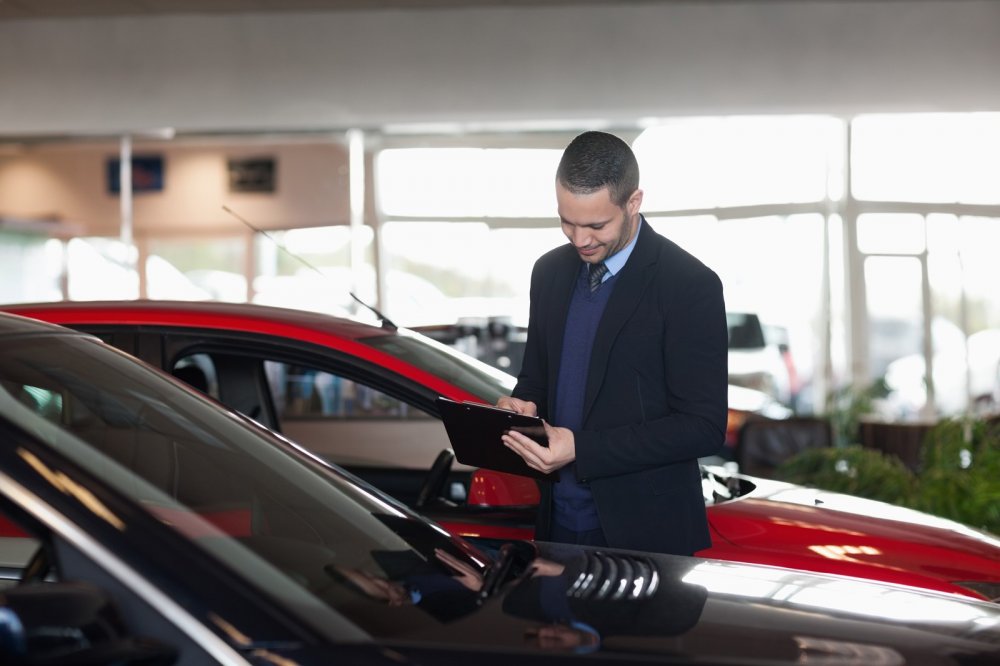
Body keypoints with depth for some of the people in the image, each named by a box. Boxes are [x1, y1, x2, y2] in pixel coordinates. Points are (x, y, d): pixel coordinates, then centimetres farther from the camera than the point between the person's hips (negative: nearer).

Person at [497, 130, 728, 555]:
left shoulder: (690, 286, -13)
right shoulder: (549, 272, 7)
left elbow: (703, 426, -16)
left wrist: (582, 448, -22)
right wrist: (522, 405, -6)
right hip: (558, 520, 5)